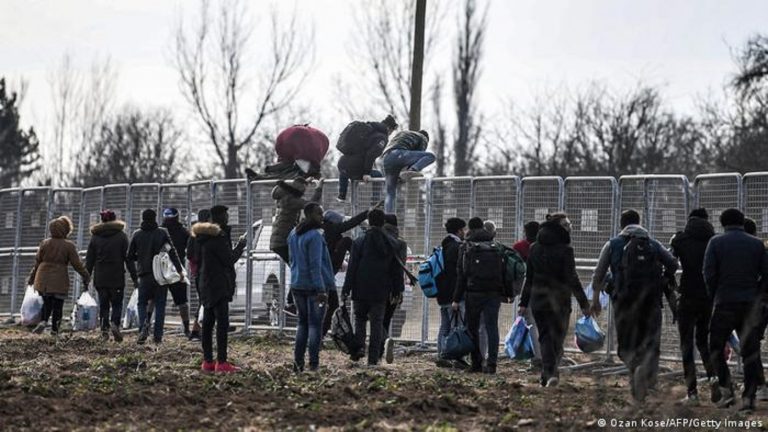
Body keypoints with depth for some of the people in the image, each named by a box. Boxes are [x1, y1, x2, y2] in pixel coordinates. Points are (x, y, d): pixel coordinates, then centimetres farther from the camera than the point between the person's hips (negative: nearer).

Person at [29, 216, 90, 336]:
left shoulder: (45, 243, 4)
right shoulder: (69, 246, -7)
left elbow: (37, 261, 10)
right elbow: (77, 264, -5)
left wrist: (32, 277, 20)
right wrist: (86, 276, 6)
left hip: (44, 279, 3)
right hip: (59, 279, -3)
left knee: (47, 303, 15)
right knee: (57, 305, 6)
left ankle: (43, 321, -9)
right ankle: (54, 329, 6)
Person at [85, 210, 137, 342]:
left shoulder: (95, 237, 7)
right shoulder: (121, 236, 0)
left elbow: (89, 260, 8)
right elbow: (128, 258, -2)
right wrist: (134, 278, 1)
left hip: (100, 277, 2)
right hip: (117, 277, -2)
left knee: (103, 304, 9)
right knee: (117, 303, 7)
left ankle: (105, 329, 0)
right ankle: (115, 324, -17)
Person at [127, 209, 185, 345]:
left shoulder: (137, 234, 2)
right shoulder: (162, 233, -2)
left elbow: (130, 256, 7)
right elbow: (172, 252, -9)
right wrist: (180, 270, -9)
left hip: (144, 274, 0)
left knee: (142, 303, 11)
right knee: (160, 304, 7)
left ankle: (144, 325, -17)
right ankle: (158, 335, 4)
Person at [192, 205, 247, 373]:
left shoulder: (202, 236, 13)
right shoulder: (217, 237, -16)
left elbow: (197, 260, 18)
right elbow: (229, 259, -14)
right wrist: (240, 246, -2)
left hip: (206, 285, 10)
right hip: (219, 286, -10)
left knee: (208, 322, 10)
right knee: (222, 323, -10)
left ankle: (207, 361, 13)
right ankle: (221, 362, -13)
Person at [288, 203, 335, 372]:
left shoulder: (293, 234, 12)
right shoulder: (315, 236, -15)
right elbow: (315, 265, -20)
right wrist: (321, 290, -21)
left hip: (297, 285, 8)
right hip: (314, 286, -8)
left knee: (303, 323, 15)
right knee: (315, 324, -3)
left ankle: (298, 363, 11)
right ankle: (313, 364, -6)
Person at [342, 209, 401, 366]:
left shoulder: (359, 241, -7)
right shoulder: (393, 244, 2)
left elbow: (352, 268, -7)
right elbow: (397, 270, 4)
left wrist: (346, 290, -3)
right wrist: (397, 291, 11)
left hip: (361, 290, -1)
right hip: (381, 292, 1)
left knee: (360, 318, 18)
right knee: (377, 322, 7)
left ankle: (359, 346, -3)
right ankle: (373, 358, 3)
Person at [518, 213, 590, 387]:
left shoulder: (535, 248, 6)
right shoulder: (565, 249, -10)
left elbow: (529, 277, 10)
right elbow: (572, 278, -12)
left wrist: (523, 303, 14)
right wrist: (584, 304, -8)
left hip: (538, 300, 4)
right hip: (559, 301, -4)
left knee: (545, 337, 8)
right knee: (557, 337, 8)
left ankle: (549, 373, -7)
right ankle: (549, 374, -1)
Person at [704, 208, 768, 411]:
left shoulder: (716, 242, -2)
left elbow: (709, 273, -8)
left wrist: (714, 296, 5)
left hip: (725, 303, -2)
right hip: (751, 305, 2)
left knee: (716, 348, 11)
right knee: (750, 351, 6)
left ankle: (726, 390, -2)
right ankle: (748, 397, 1)